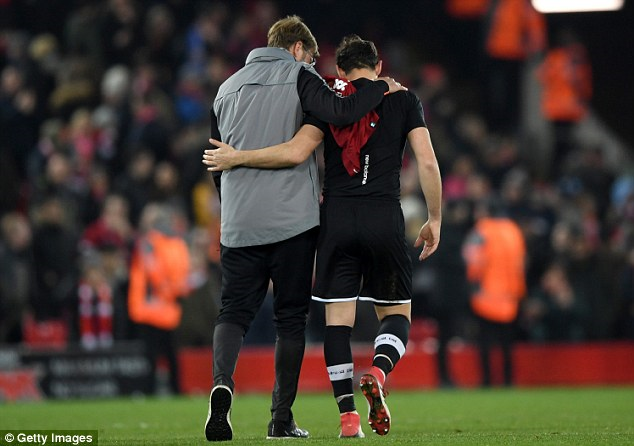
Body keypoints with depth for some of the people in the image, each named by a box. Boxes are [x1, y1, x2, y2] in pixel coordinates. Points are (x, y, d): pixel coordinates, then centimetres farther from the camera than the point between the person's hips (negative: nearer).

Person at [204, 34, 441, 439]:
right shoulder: (404, 101, 8)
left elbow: (295, 152, -8)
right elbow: (428, 163, 0)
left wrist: (237, 157, 1)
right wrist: (434, 219, 10)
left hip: (337, 217, 1)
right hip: (385, 218, 0)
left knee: (338, 318, 4)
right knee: (396, 313, 10)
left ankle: (348, 416, -5)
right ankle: (379, 372, -22)